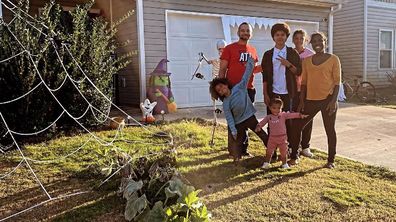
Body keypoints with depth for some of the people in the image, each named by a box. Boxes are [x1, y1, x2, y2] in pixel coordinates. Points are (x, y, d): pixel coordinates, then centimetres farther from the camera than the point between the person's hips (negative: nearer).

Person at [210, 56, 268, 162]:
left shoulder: (239, 87, -7)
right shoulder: (225, 104, -8)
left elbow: (247, 75, -6)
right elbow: (229, 118, -8)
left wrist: (250, 61, -8)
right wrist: (233, 131, -12)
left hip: (250, 117, 1)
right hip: (239, 123, 0)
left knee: (263, 135, 4)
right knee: (237, 141, 6)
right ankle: (237, 157, 19)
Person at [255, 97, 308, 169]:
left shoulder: (283, 115, -5)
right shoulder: (268, 117, 2)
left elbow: (292, 115, -13)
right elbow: (262, 122, 4)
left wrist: (300, 115, -25)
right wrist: (258, 126, -14)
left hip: (282, 137, -1)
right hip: (272, 137, 1)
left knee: (283, 152, 10)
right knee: (269, 151, 8)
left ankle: (284, 164, 27)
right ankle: (266, 163, 23)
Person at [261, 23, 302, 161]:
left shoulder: (292, 53, 6)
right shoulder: (268, 54, 7)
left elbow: (299, 72, 3)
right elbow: (265, 76, 4)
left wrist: (288, 64, -13)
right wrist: (265, 94, -3)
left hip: (288, 93, 0)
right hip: (273, 93, 1)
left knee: (288, 122, 4)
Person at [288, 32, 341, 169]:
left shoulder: (333, 59, -1)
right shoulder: (307, 61, 10)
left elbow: (337, 81, -4)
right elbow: (304, 82, 11)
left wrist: (334, 100, -12)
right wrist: (302, 101, 5)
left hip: (327, 100, -4)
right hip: (310, 100, 4)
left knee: (330, 130, 5)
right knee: (296, 126, 1)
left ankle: (331, 160, 19)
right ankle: (294, 156, 15)